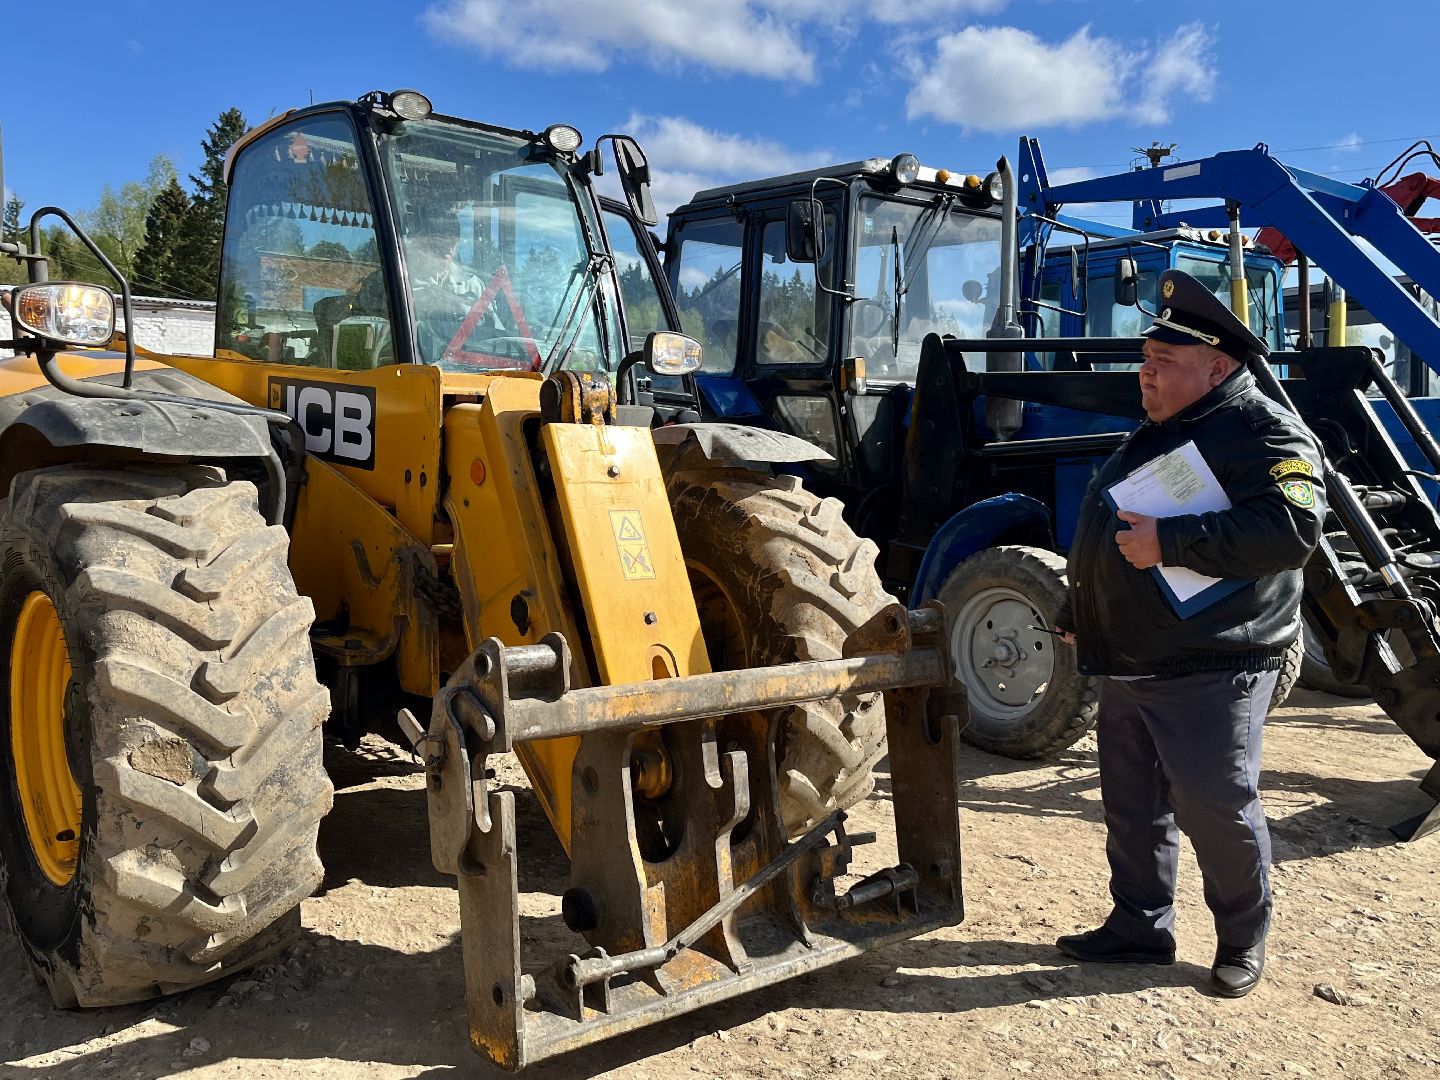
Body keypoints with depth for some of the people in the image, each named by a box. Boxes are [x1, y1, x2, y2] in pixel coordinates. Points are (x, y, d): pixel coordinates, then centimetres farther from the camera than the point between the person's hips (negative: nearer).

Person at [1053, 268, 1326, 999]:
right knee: (1132, 807, 15)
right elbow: (1099, 541, 26)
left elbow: (1292, 528, -27)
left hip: (1210, 672, -8)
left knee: (1215, 808, 1)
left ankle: (1242, 940, 23)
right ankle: (1139, 927, 30)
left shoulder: (1265, 432, -11)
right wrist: (1077, 616, 29)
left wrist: (1168, 542, -27)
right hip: (1128, 666, 8)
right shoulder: (1152, 438, 17)